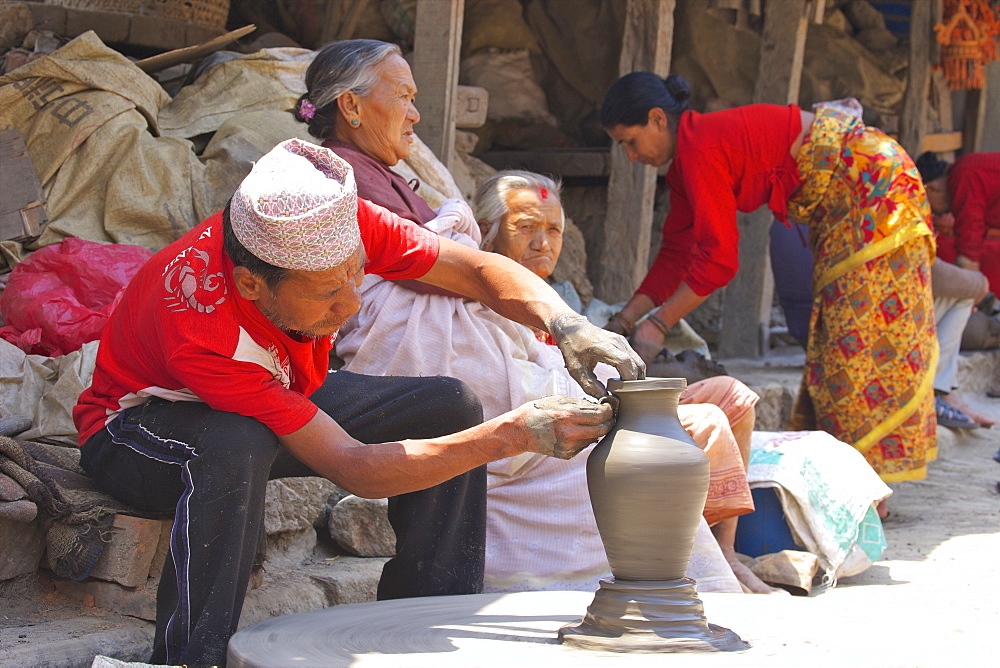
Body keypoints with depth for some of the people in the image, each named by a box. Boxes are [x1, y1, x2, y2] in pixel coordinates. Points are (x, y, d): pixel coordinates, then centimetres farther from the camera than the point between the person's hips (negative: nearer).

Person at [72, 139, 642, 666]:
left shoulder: (336, 227, -27)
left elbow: (478, 269, -16)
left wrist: (565, 324, -36)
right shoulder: (203, 329, -41)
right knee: (237, 444, -42)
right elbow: (351, 466, -38)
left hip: (284, 399, 7)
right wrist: (515, 434, -43)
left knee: (450, 406, -11)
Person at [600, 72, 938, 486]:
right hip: (841, 207, 10)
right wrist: (625, 320, 7)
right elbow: (676, 254, 11)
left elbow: (718, 259, -24)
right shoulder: (686, 160, 8)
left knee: (859, 341, -9)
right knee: (833, 341, 10)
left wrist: (658, 324, -18)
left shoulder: (701, 150, -22)